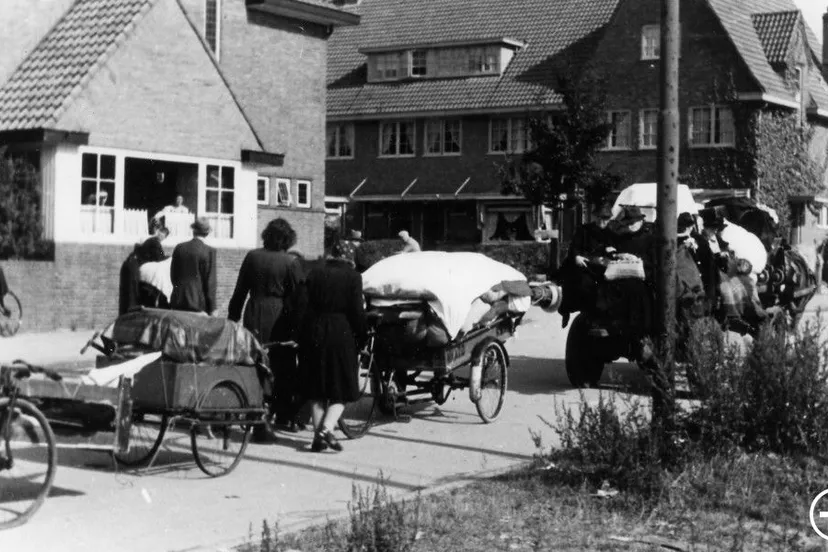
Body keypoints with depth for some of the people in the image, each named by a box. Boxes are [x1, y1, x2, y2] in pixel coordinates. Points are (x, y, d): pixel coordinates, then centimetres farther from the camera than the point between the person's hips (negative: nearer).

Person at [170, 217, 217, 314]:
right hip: (198, 301, -4)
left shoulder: (179, 248, 4)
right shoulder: (209, 251, -8)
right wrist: (212, 308, -5)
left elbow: (173, 275, 11)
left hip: (178, 300, 4)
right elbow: (210, 282, -9)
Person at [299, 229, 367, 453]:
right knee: (342, 390, 7)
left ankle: (318, 436, 14)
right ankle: (327, 428, -12)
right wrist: (362, 337, 3)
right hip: (341, 333, -3)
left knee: (316, 389, 13)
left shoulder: (313, 273, 1)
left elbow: (305, 304, 1)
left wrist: (302, 334, 9)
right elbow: (357, 311, -7)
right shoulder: (352, 276, -5)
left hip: (314, 331, 3)